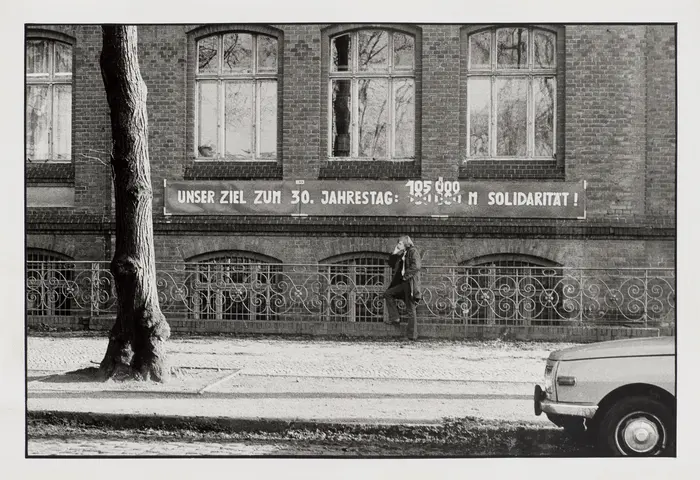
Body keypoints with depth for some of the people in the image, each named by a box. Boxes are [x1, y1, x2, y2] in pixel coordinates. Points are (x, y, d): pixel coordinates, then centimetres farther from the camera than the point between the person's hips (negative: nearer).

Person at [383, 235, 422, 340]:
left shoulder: (413, 251, -8)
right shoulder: (402, 254, 17)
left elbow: (416, 266, -21)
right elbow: (391, 264, 21)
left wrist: (406, 275, -15)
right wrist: (394, 253, 8)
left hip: (411, 283, -9)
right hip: (404, 283, 9)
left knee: (410, 309, -4)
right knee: (388, 293, 10)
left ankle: (412, 335, 2)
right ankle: (395, 318, 10)